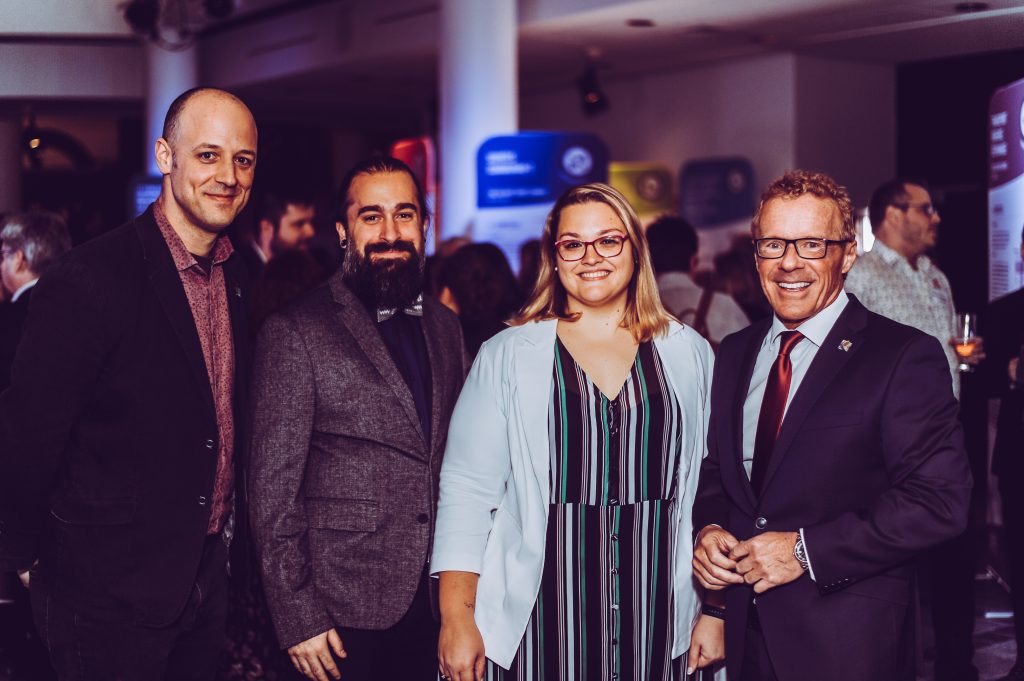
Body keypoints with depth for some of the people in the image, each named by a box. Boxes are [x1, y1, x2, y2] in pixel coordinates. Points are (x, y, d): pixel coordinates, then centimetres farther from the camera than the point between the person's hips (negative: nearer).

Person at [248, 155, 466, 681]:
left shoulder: (444, 327, 9)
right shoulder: (296, 333, -9)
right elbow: (273, 488, -10)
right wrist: (297, 617, -13)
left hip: (436, 602, 5)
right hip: (345, 610, -5)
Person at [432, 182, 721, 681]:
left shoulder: (689, 353, 8)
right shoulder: (506, 356, 2)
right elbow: (467, 491, -1)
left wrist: (716, 612, 4)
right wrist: (456, 619, -7)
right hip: (543, 619, -2)